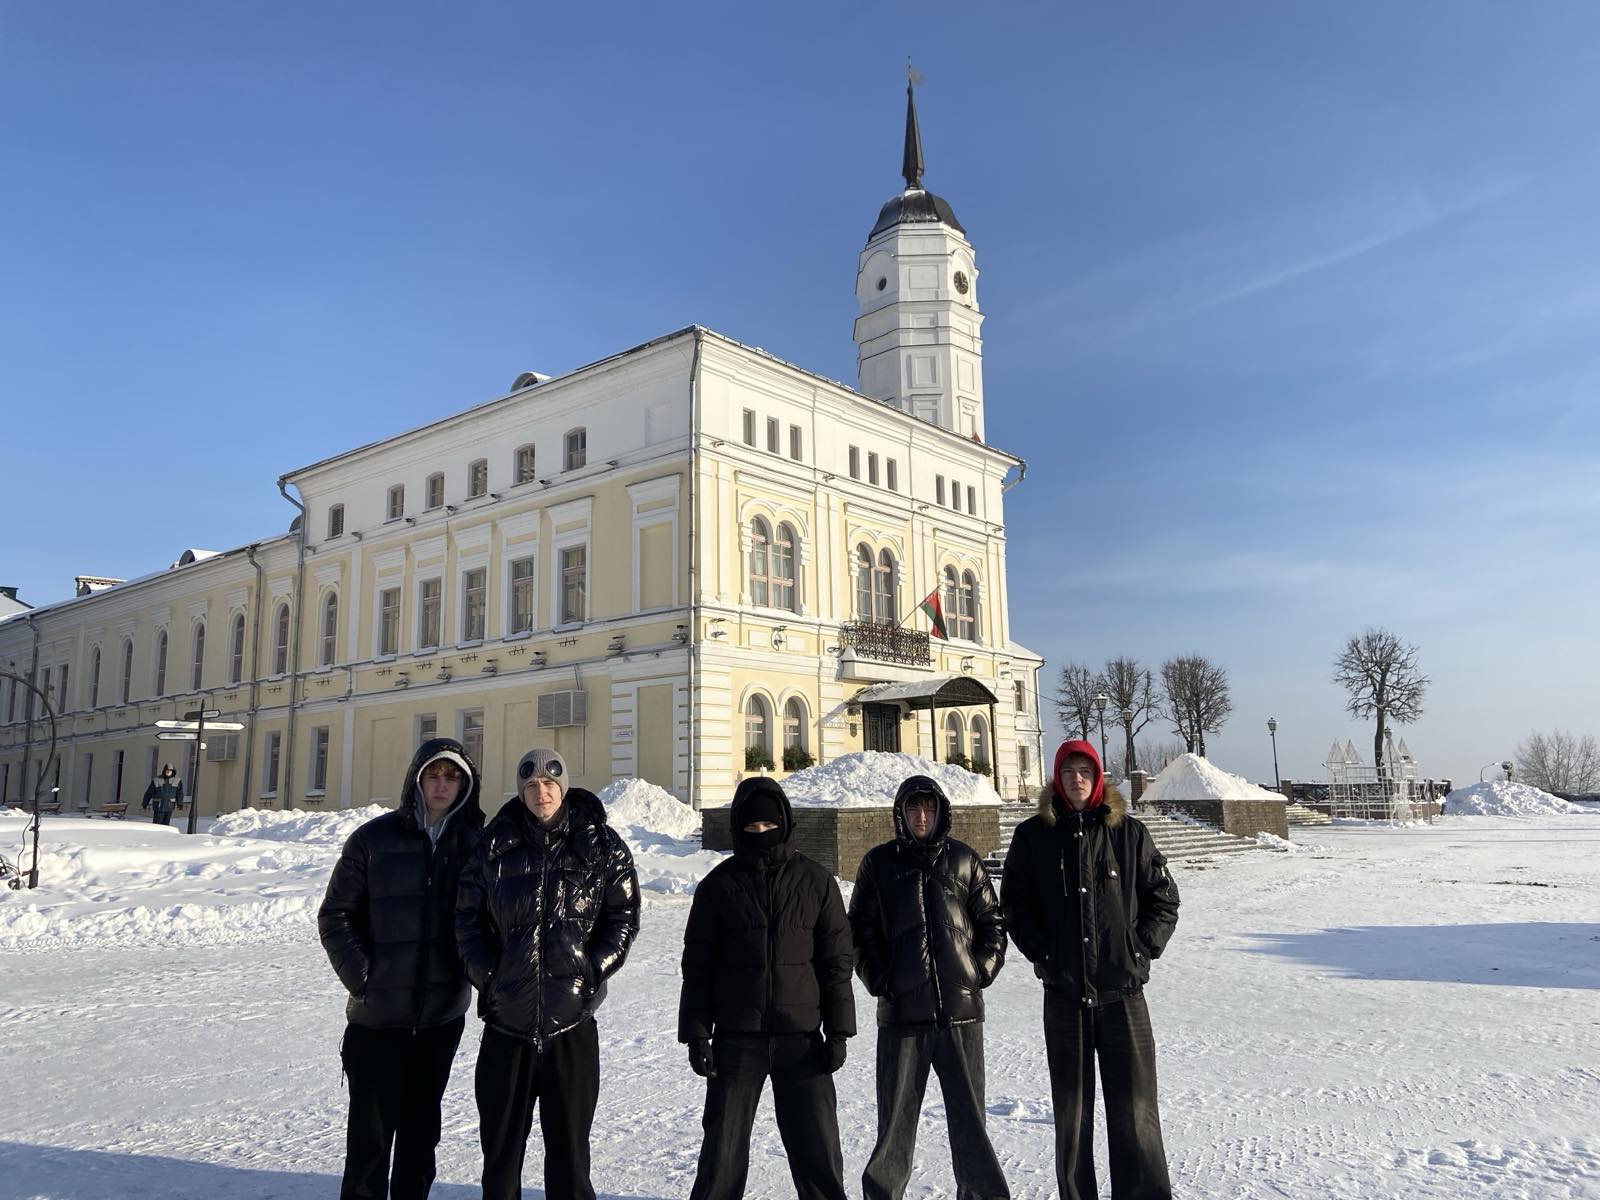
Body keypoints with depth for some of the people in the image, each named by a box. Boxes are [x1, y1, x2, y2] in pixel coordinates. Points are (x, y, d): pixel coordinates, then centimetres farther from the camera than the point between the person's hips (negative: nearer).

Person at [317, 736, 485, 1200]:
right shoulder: (374, 839, -5)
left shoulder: (476, 843, 0)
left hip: (442, 1016, 2)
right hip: (377, 1016, -2)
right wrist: (360, 976, -8)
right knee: (371, 1134, 5)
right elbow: (335, 914, -2)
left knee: (421, 1131, 15)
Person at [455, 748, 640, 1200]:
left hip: (572, 1022, -1)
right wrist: (486, 973, -5)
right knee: (500, 1145, 14)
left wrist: (592, 970, -9)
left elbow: (623, 917, 1)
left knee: (569, 1146, 9)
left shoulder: (602, 846, -1)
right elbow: (468, 917, 6)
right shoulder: (495, 845, 2)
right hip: (506, 1020, 1)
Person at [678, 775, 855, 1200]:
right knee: (724, 1148, 8)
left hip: (801, 1035, 0)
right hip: (737, 1038, 0)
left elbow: (836, 959, 4)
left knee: (818, 1148, 5)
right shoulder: (719, 885, 1)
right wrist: (696, 1034, -1)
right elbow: (697, 965, 3)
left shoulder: (815, 881, 2)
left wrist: (838, 1030, 0)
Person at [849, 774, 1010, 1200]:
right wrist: (880, 980, -3)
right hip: (901, 1011, -1)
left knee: (970, 1117, 7)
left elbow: (992, 922, 12)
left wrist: (981, 971, 0)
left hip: (961, 1010, 1)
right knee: (896, 1120, 5)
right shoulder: (879, 863, 5)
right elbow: (860, 930, 7)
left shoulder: (964, 860, 8)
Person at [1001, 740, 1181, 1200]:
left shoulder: (1129, 833, 3)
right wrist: (1043, 953, -3)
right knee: (1071, 1109, 10)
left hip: (1123, 989, 0)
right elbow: (1014, 904, 7)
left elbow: (1164, 898, 7)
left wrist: (1141, 949, -3)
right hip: (1063, 991, 1)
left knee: (1135, 1108, 3)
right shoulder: (1033, 835, 3)